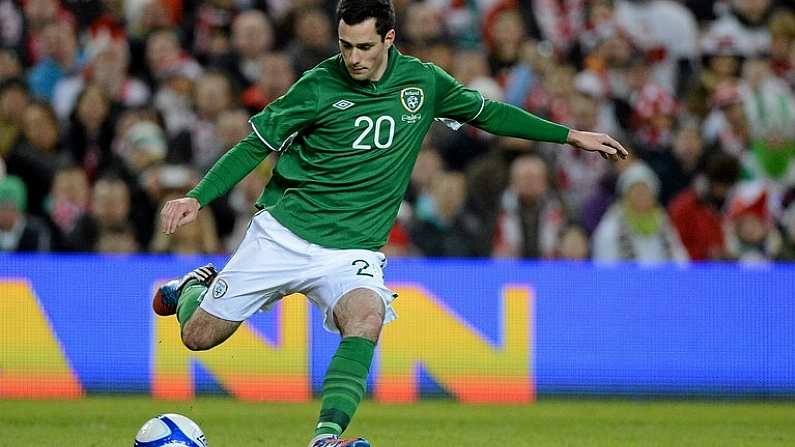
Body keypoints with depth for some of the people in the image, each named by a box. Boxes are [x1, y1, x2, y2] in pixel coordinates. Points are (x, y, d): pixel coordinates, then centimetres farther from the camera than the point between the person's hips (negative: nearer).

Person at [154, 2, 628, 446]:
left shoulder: (423, 82, 0)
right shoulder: (319, 86, -9)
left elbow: (488, 112, 16)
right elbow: (256, 144, -1)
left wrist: (571, 135, 16)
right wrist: (197, 198, -11)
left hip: (352, 249, 1)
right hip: (282, 234, -1)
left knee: (366, 318, -32)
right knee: (200, 335, 2)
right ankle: (193, 287, 38)